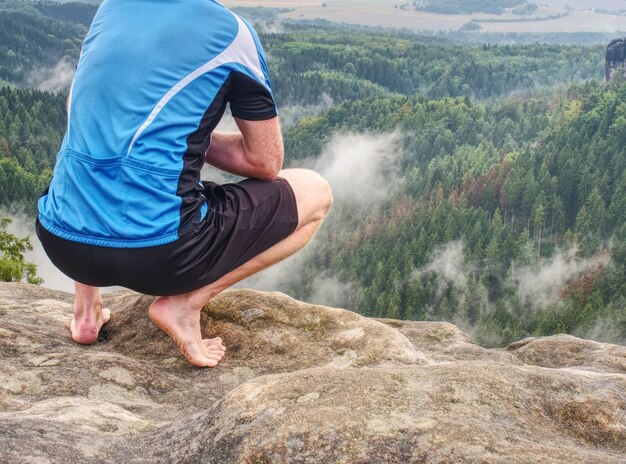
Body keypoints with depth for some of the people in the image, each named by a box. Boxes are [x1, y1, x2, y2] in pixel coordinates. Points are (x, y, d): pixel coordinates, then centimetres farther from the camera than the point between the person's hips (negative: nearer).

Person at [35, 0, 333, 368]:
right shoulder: (231, 31, -2)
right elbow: (266, 163, 4)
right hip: (155, 253, -6)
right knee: (316, 193, 12)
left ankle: (87, 309, 26)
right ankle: (185, 303, 1)